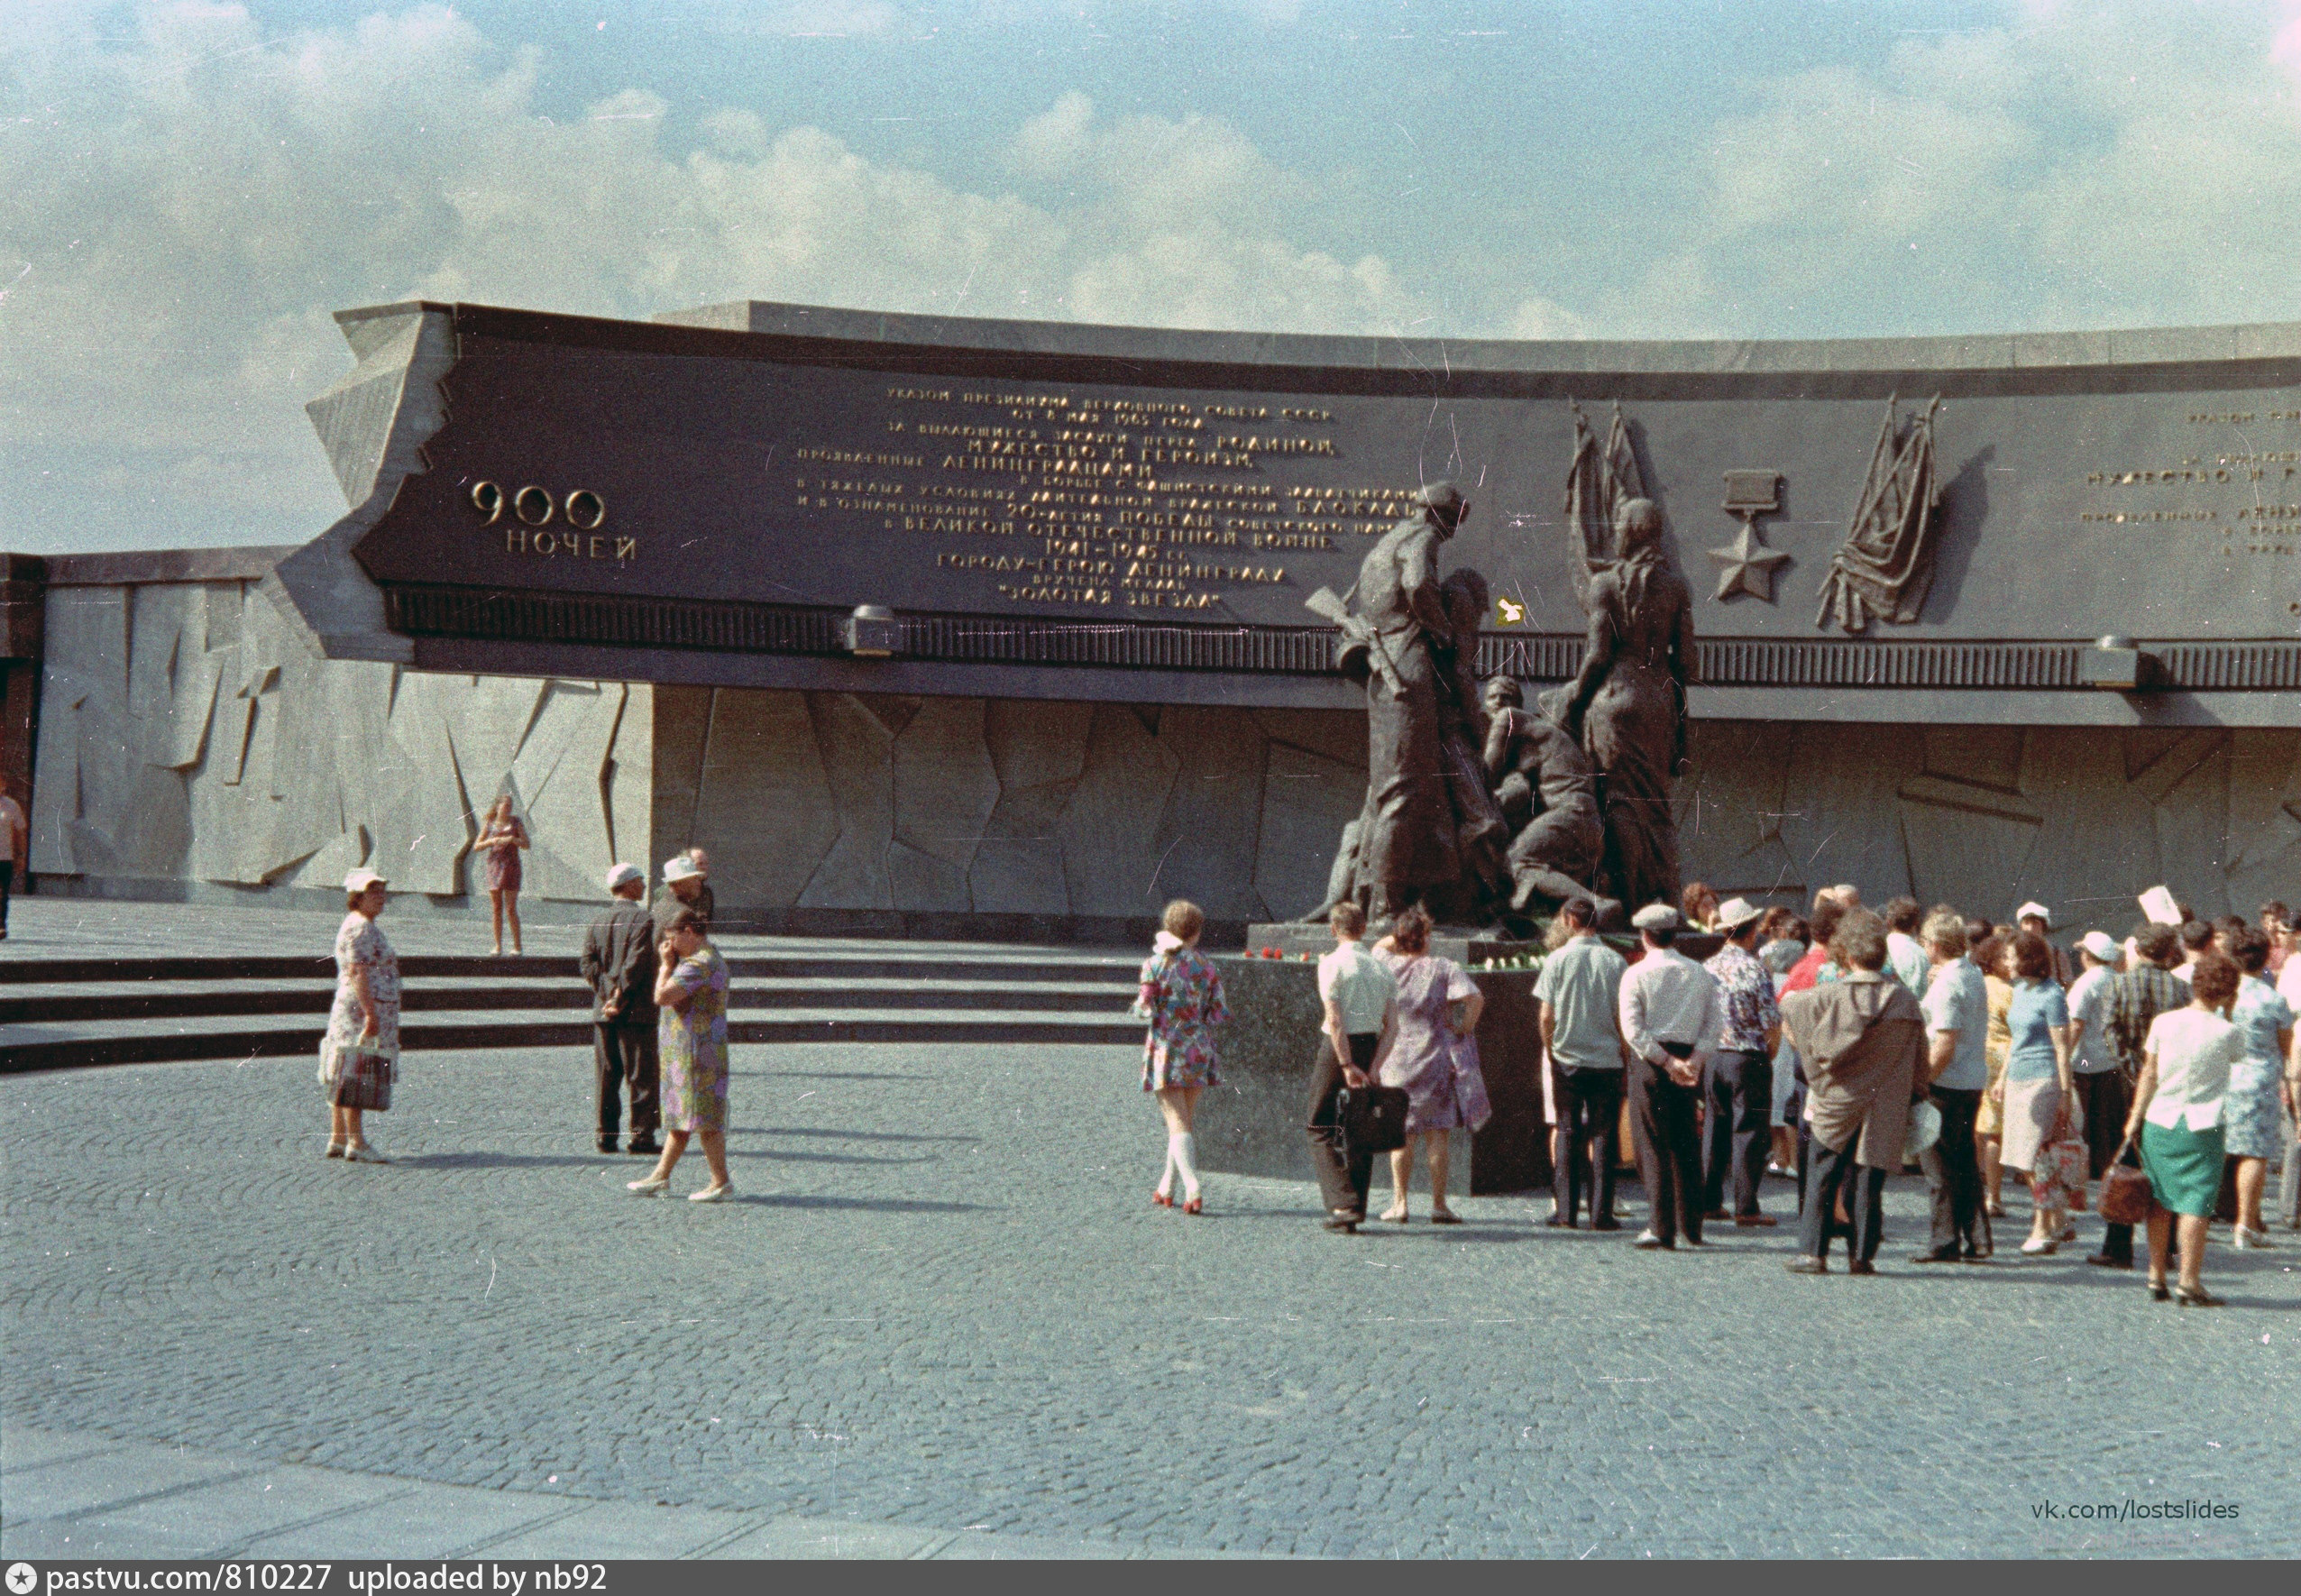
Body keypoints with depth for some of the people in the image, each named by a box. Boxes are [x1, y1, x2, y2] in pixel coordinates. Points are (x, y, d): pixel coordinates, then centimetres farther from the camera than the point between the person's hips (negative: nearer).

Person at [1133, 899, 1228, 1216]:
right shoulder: (1206, 966, 1)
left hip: (1165, 1048, -3)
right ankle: (1167, 1188, 25)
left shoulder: (1155, 964, -6)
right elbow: (1218, 1014, 0)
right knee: (1185, 1119, 16)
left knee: (1177, 1123, -4)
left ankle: (1194, 1191, -19)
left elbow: (1144, 1009, -10)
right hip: (1198, 1050, 3)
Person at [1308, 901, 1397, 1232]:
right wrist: (1372, 1069, -3)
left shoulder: (1332, 964, -8)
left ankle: (1343, 1205, -11)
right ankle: (1357, 1211, 17)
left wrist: (1347, 1065, -16)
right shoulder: (1382, 968, 7)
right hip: (1372, 1049, 5)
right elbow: (1392, 1026, 0)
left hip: (1338, 1048, -5)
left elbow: (1335, 1021, -17)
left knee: (1322, 1130, 3)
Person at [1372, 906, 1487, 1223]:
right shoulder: (1444, 968, -6)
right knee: (1436, 1134, 3)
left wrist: (1399, 935, 12)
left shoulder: (1389, 966, 0)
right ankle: (1438, 1205, 5)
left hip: (1397, 1060, 2)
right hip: (1435, 1059, -2)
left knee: (1402, 1134, 8)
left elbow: (1378, 947, 24)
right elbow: (1475, 997, -18)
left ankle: (1399, 1203, 7)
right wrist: (1465, 1029, -5)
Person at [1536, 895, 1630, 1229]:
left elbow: (1545, 1016, -4)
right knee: (1603, 1135, 4)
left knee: (1567, 1133, 8)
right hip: (1607, 1059, 0)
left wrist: (1550, 1050, 10)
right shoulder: (1615, 961, -3)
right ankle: (1600, 1212, 1)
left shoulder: (1557, 960, -4)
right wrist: (1626, 1053, 10)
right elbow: (1624, 1016, -2)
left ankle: (1566, 1211, 7)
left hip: (1566, 1059, 0)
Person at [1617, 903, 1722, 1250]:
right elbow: (1716, 1022, 1)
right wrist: (1695, 1060, -6)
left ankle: (1662, 1229, -3)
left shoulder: (1637, 974, -5)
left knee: (1653, 1145, 1)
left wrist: (1667, 1061, -11)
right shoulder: (1699, 974, 7)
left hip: (1650, 1061, -4)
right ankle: (1691, 1227, 16)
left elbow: (1633, 1029, -13)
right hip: (1689, 1057, 4)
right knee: (1686, 1145, 13)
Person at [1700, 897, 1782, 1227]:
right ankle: (1746, 1209, 1)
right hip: (1748, 1058, -5)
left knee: (1716, 1129, 14)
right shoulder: (1754, 968, -12)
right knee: (1748, 1132, 0)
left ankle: (1709, 1202, 16)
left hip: (1712, 1058, 5)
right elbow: (1772, 1022, -13)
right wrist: (1769, 1053, 4)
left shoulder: (1707, 967, 3)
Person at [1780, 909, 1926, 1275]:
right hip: (1882, 1110, 1)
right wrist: (1914, 1096, 15)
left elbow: (1787, 1007, 9)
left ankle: (1812, 1252, 5)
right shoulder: (1904, 1001, -6)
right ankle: (1862, 1255, 8)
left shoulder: (1830, 996, -10)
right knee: (1867, 1183, 7)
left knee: (1821, 1181, 8)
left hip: (1836, 1107, -1)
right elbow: (1919, 1062, 2)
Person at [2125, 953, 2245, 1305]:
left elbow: (2149, 1074, 3)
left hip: (2159, 1121, 3)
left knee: (2160, 1202, 11)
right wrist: (2227, 1013, 11)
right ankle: (2189, 1282, -4)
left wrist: (2135, 1116, 9)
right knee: (2195, 1203, -1)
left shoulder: (2163, 1023, -2)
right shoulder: (2227, 1033, -9)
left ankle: (2156, 1278, 17)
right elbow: (2238, 1053, 14)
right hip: (2202, 1128, -3)